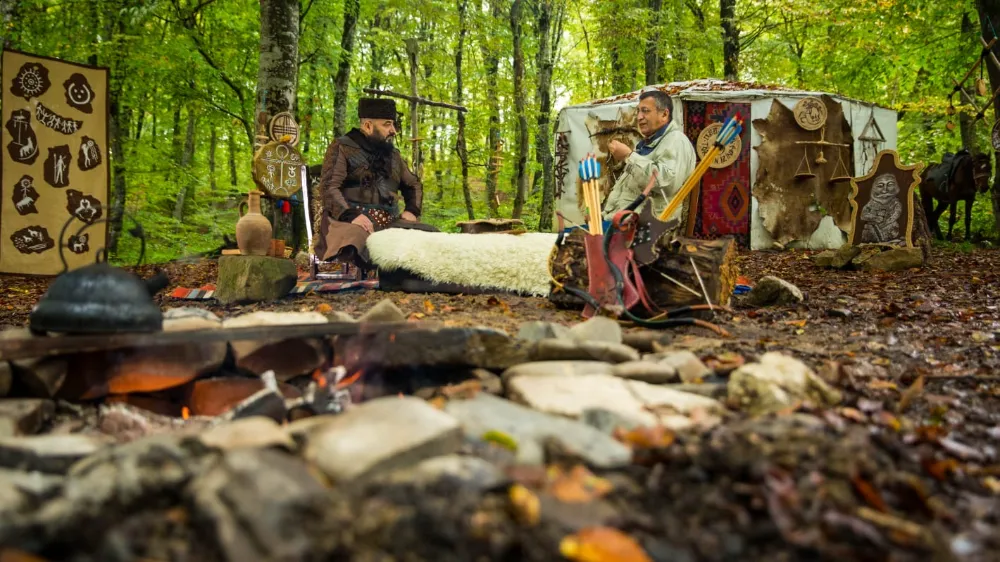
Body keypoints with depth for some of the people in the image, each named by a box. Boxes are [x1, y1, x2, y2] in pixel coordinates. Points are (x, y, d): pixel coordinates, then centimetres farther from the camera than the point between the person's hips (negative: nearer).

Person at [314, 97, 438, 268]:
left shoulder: (392, 154, 24)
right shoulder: (342, 148, 5)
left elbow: (413, 185, 34)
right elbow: (328, 188, -7)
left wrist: (411, 210, 11)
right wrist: (351, 215, -23)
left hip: (390, 222, 6)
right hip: (353, 222, -6)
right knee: (356, 240, -41)